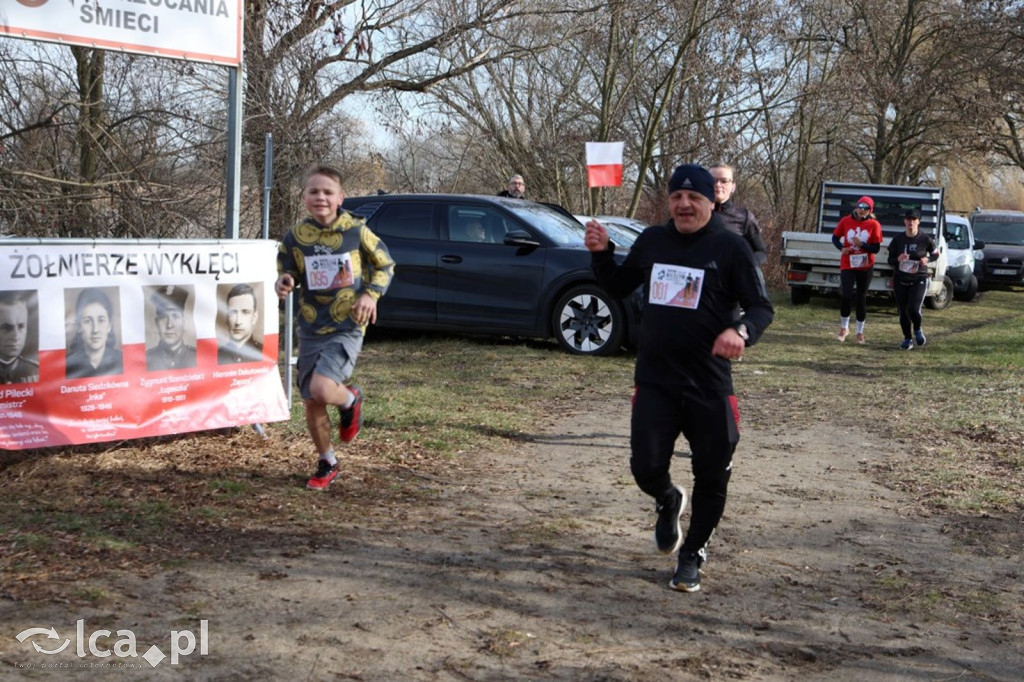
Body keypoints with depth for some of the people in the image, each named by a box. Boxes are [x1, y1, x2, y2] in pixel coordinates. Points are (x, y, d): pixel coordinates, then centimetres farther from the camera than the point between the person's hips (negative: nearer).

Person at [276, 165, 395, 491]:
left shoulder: (356, 231, -6)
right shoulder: (295, 237, -1)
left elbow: (385, 264, 7)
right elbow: (286, 275, 13)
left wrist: (370, 294, -9)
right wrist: (283, 284, -11)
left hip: (347, 327, -3)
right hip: (310, 330, 4)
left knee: (322, 388, -25)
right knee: (312, 403, 6)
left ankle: (350, 399, 12)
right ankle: (327, 464, 29)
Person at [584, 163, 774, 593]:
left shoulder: (730, 247, -5)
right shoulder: (652, 240, 8)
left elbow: (762, 307, -4)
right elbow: (618, 288, 21)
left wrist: (741, 331, -26)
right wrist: (601, 253, 3)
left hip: (709, 386, -2)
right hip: (654, 381, 3)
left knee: (711, 477, 6)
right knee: (646, 467, -4)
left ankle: (692, 554, 29)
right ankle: (669, 503, 33)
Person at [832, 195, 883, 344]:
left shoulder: (874, 225, -6)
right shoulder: (846, 221, -2)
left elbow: (876, 248, -6)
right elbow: (835, 237, 9)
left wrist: (861, 244, -23)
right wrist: (841, 248, -11)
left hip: (865, 266, 0)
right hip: (847, 265, 0)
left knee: (862, 298, 8)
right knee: (846, 295, -12)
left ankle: (860, 332, 21)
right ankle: (844, 328, 11)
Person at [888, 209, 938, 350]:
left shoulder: (925, 239, -5)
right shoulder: (898, 239, 0)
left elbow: (936, 254, 10)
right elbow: (890, 260, 5)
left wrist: (927, 260, -10)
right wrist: (898, 259, -18)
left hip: (919, 280, -2)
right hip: (900, 280, 3)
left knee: (913, 309, -16)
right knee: (903, 311, 4)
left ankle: (918, 330, 17)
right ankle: (907, 339, 22)